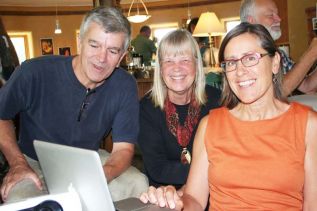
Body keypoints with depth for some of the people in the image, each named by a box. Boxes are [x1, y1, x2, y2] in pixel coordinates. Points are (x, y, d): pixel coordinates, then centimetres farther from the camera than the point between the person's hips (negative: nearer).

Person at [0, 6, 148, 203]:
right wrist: (17, 163, -15)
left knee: (138, 184, -21)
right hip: (37, 166, -2)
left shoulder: (125, 86, -16)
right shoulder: (34, 73, -21)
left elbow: (124, 148, -13)